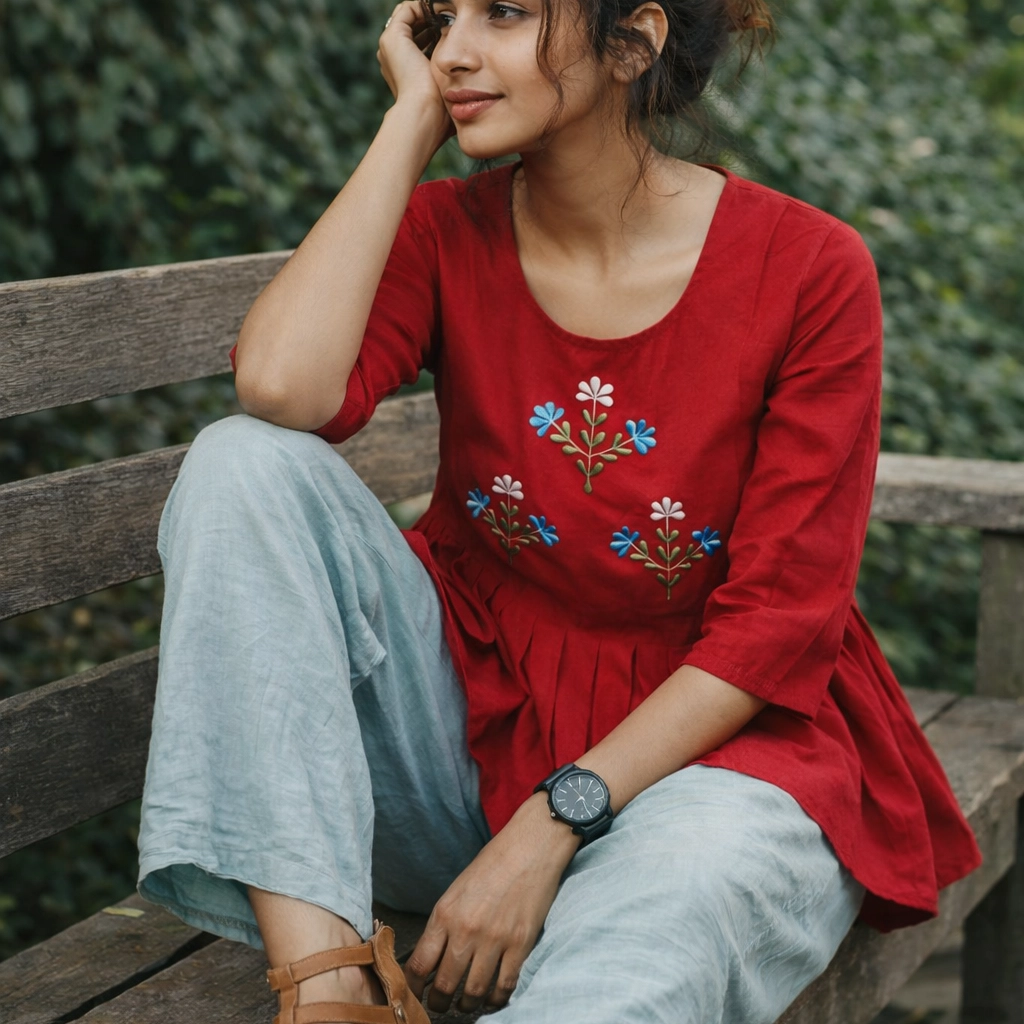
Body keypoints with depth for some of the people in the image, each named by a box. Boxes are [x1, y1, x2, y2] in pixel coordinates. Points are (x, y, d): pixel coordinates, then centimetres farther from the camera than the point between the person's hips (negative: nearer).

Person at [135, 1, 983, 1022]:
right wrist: (411, 123, -14)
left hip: (709, 741, -4)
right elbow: (283, 389, -22)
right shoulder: (445, 231, 0)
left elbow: (781, 616, -11)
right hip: (478, 711, 5)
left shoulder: (810, 268, -9)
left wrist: (552, 823, -18)